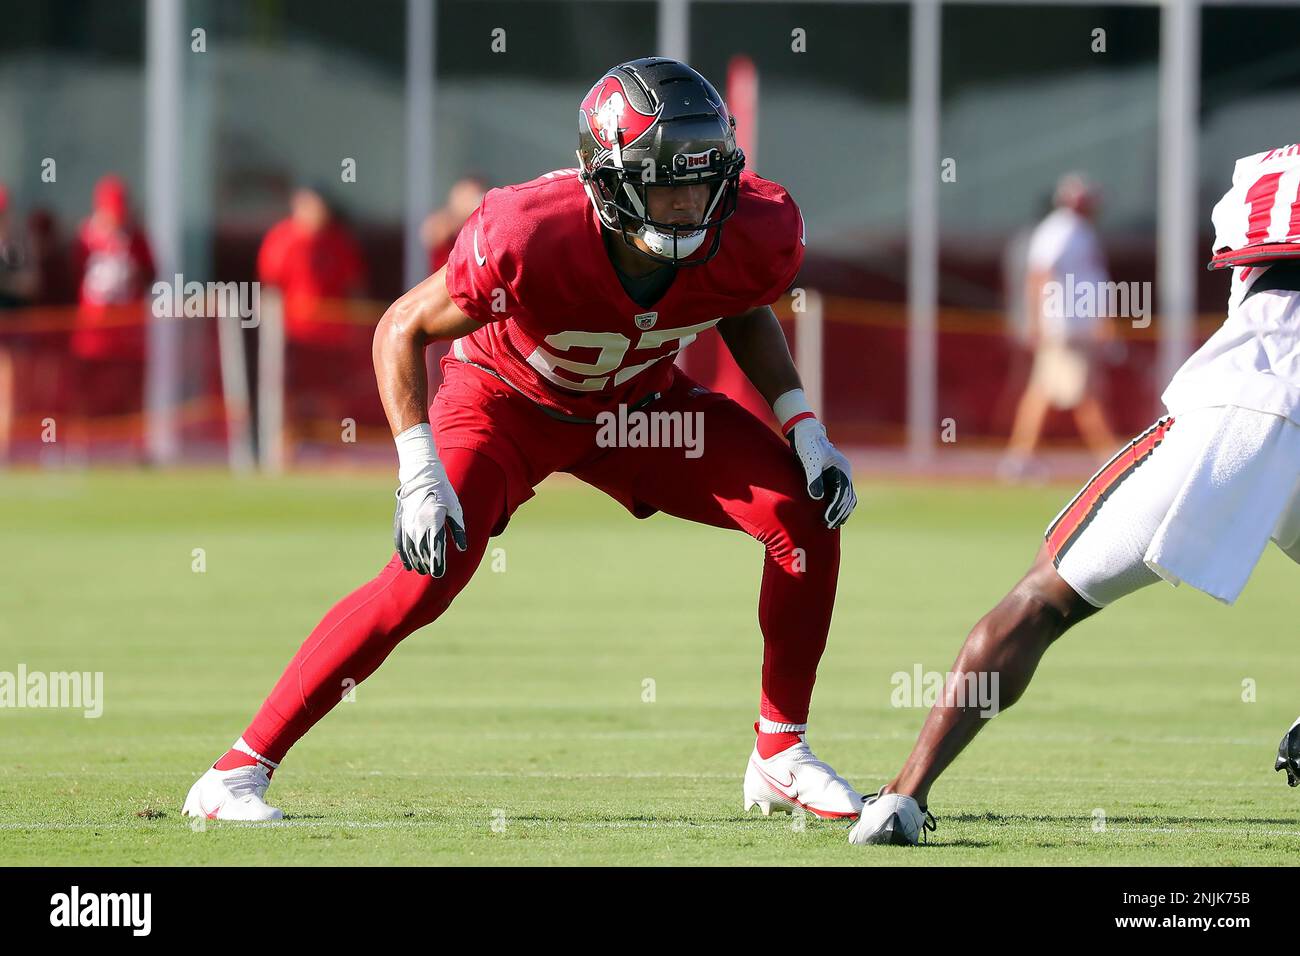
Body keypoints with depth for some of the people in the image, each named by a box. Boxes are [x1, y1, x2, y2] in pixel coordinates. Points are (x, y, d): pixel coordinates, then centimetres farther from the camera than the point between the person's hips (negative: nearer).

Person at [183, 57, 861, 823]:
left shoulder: (754, 236, -25)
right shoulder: (532, 239, -37)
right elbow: (405, 328, -21)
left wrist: (805, 430, -8)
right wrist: (420, 476, -30)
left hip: (638, 402, 4)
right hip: (509, 400, -4)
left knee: (805, 514, -11)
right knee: (428, 574, -24)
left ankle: (781, 757, 5)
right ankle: (239, 771, -14)